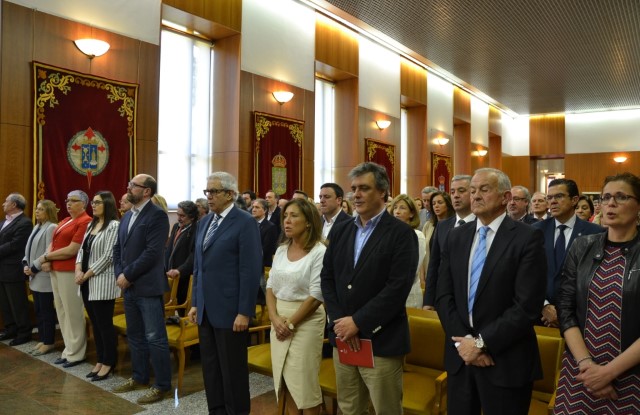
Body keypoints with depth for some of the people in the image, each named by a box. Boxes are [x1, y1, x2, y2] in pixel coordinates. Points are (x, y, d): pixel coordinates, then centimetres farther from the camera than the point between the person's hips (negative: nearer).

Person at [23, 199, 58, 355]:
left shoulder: (51, 227, -13)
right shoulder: (37, 227, 15)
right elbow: (29, 248, 16)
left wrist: (34, 268, -14)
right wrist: (26, 265, 0)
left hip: (44, 276, -9)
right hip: (35, 276, 9)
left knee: (46, 310, -1)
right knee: (38, 310, 13)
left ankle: (49, 342, 9)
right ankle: (42, 340, 23)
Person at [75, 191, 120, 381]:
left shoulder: (114, 225, -11)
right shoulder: (90, 225, 15)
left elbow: (108, 255, -16)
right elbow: (82, 249, 13)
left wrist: (87, 274, -12)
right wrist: (78, 269, -4)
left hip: (102, 282, -8)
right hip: (87, 282, 8)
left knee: (105, 324, 0)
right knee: (95, 324, 14)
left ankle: (108, 363, 13)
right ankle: (100, 361, 24)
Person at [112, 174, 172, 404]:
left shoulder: (157, 215, -12)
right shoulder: (127, 216, 15)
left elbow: (152, 252, -20)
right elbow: (118, 248, 14)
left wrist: (127, 275, -15)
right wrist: (119, 275, -1)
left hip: (148, 286, -8)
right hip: (129, 287, 8)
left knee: (155, 338, -1)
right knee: (135, 336, 19)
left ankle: (162, 385, 11)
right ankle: (139, 377, 34)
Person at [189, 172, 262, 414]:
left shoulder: (245, 222, -12)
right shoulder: (204, 222, 12)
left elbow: (251, 271, -16)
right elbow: (198, 266, 16)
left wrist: (244, 312, -17)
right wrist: (195, 303, 13)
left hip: (229, 310, -7)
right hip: (206, 309, 7)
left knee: (233, 369, 7)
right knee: (210, 367, 17)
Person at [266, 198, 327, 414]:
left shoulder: (319, 252, -13)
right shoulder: (281, 250, 6)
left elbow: (316, 296, -16)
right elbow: (270, 287, 8)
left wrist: (291, 323, -12)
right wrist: (275, 318, -7)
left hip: (306, 321, -6)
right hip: (279, 320, 6)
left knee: (304, 380, 3)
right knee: (285, 377, 13)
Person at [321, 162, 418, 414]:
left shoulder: (401, 233, -8)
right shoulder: (340, 230, 9)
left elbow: (398, 287, -16)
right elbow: (326, 278, 7)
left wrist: (358, 322, -16)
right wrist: (339, 321, -6)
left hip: (381, 342, -5)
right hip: (343, 338, 5)